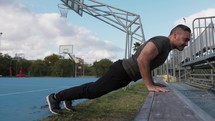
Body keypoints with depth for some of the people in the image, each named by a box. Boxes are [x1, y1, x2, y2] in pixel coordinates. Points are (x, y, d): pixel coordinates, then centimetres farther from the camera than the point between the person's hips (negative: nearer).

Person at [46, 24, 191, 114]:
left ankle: (67, 98, 37)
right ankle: (55, 97, 15)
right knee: (90, 90, 0)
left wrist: (152, 83, 18)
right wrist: (150, 85, -25)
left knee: (93, 89, 20)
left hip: (124, 73, 10)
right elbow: (142, 60, -31)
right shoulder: (161, 42, -19)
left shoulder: (166, 48, 15)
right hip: (121, 71, -10)